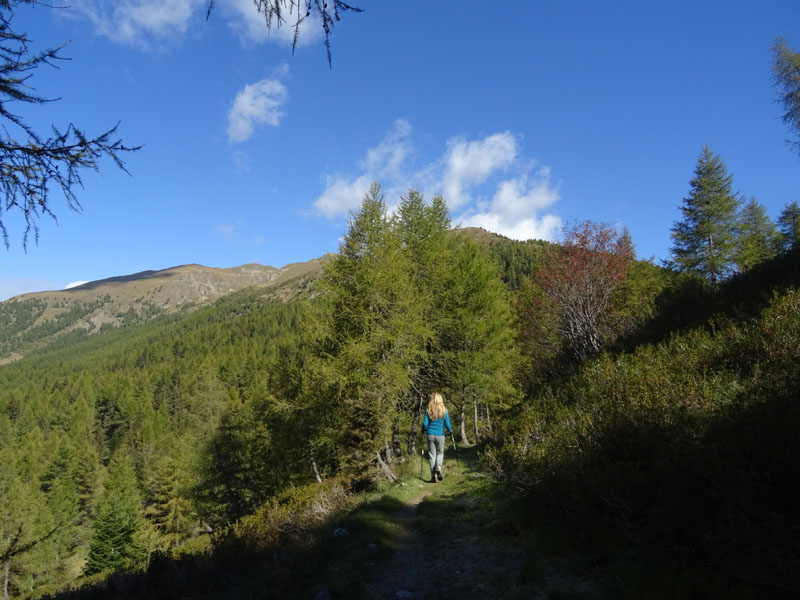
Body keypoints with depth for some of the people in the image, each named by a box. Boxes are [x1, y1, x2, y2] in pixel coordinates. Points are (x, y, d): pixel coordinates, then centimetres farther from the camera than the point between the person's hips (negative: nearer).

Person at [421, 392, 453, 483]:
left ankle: (433, 476, 6)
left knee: (432, 455, 8)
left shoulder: (428, 410, -4)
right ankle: (438, 467, -9)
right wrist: (450, 431, 16)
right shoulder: (444, 411, -4)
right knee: (440, 453, 18)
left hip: (430, 434, 0)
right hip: (440, 435, 0)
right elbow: (447, 424, -2)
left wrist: (423, 430, 14)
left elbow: (425, 423, -5)